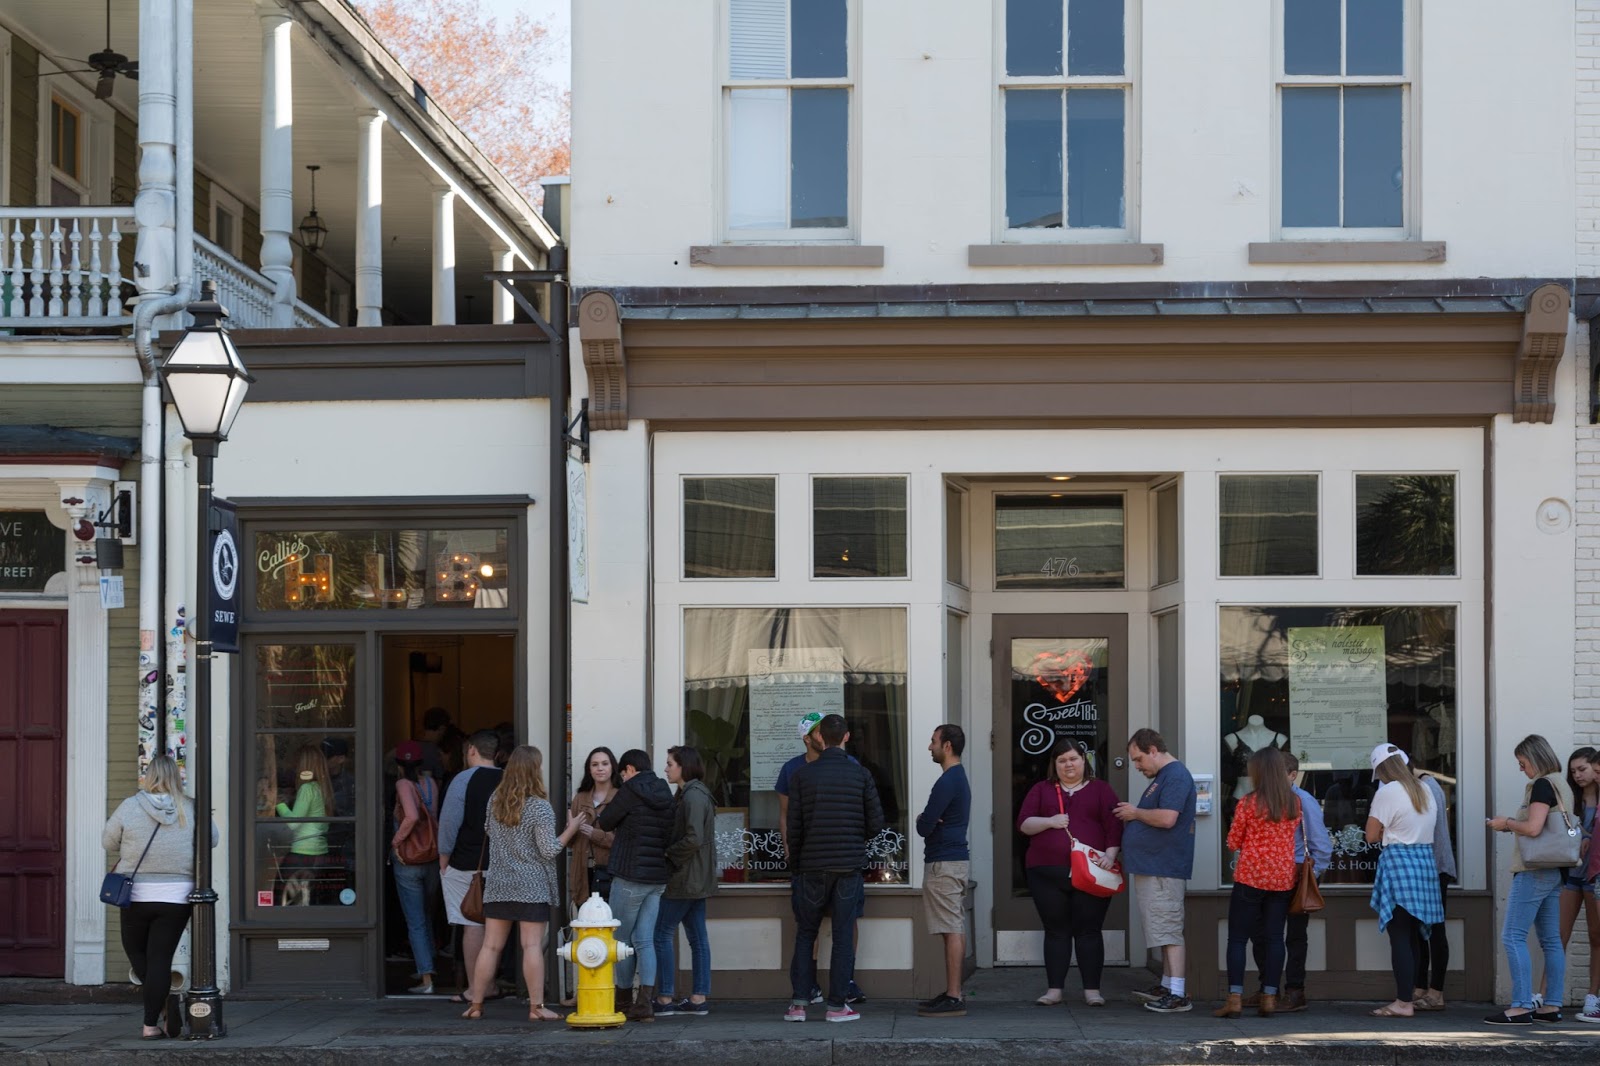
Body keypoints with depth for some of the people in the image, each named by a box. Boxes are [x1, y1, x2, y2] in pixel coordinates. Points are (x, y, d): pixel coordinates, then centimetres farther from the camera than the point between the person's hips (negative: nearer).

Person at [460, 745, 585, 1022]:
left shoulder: (495, 801, 4)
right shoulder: (539, 807, -13)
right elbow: (549, 850, -12)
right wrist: (571, 830, -2)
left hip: (497, 885, 5)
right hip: (531, 887, -5)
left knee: (490, 946, 8)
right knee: (532, 946, -4)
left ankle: (475, 1004, 10)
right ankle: (536, 1007, -4)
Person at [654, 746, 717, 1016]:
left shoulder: (693, 796, -16)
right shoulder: (688, 794, 15)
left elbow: (694, 839, -24)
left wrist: (668, 854, -12)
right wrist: (671, 854, 7)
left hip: (684, 879, -10)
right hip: (696, 879, 10)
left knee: (663, 933, -5)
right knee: (697, 936, 8)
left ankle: (665, 999, -4)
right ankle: (699, 999, 9)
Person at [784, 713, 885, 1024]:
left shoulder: (802, 775, -2)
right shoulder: (860, 774, -1)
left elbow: (794, 827, -1)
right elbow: (876, 822, -1)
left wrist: (794, 867, 10)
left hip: (812, 866, 0)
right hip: (849, 864, 0)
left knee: (805, 934, 9)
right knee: (843, 935, 4)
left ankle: (799, 1003, 2)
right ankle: (837, 1004, 2)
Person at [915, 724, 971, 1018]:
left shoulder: (947, 782, -16)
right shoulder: (960, 778, 18)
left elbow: (925, 826, -18)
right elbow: (935, 821, 20)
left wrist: (922, 821, 4)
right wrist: (927, 821, -2)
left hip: (944, 864, -11)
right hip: (957, 858, 11)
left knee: (952, 930, -10)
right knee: (956, 929, 11)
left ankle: (953, 998, -11)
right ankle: (952, 993, 16)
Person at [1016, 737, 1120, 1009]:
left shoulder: (1100, 790, 11)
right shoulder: (1041, 790, 14)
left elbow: (1114, 826, 3)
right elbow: (1023, 823, 5)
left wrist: (1110, 854, -13)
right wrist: (1049, 822, -12)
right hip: (1047, 872, 1)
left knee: (1088, 931, -2)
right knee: (1056, 931, 4)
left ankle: (1092, 990, 2)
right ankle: (1054, 989, 8)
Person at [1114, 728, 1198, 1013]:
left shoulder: (1176, 776, -14)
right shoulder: (1162, 777, 20)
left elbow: (1167, 818, -25)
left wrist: (1136, 812, -11)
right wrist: (1132, 815, 12)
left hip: (1164, 869, -11)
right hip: (1152, 868, 11)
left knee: (1168, 931, -11)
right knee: (1165, 931, 15)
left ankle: (1178, 995, -12)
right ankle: (1167, 986, 21)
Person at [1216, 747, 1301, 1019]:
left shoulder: (1248, 803, -10)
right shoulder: (1295, 803, 2)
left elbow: (1233, 843, -4)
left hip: (1250, 877, -4)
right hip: (1283, 878, 4)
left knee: (1237, 938, 1)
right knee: (1274, 937, 7)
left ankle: (1235, 998, -6)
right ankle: (1269, 998, 5)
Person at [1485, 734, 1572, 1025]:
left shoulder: (1542, 785, -13)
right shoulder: (1561, 786, 16)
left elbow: (1533, 827, -23)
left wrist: (1507, 823, -7)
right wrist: (1511, 825, 16)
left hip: (1534, 872, -10)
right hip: (1555, 872, 10)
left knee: (1513, 937, -8)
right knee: (1551, 940, 10)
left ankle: (1521, 1006, -12)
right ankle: (1553, 1006, 11)